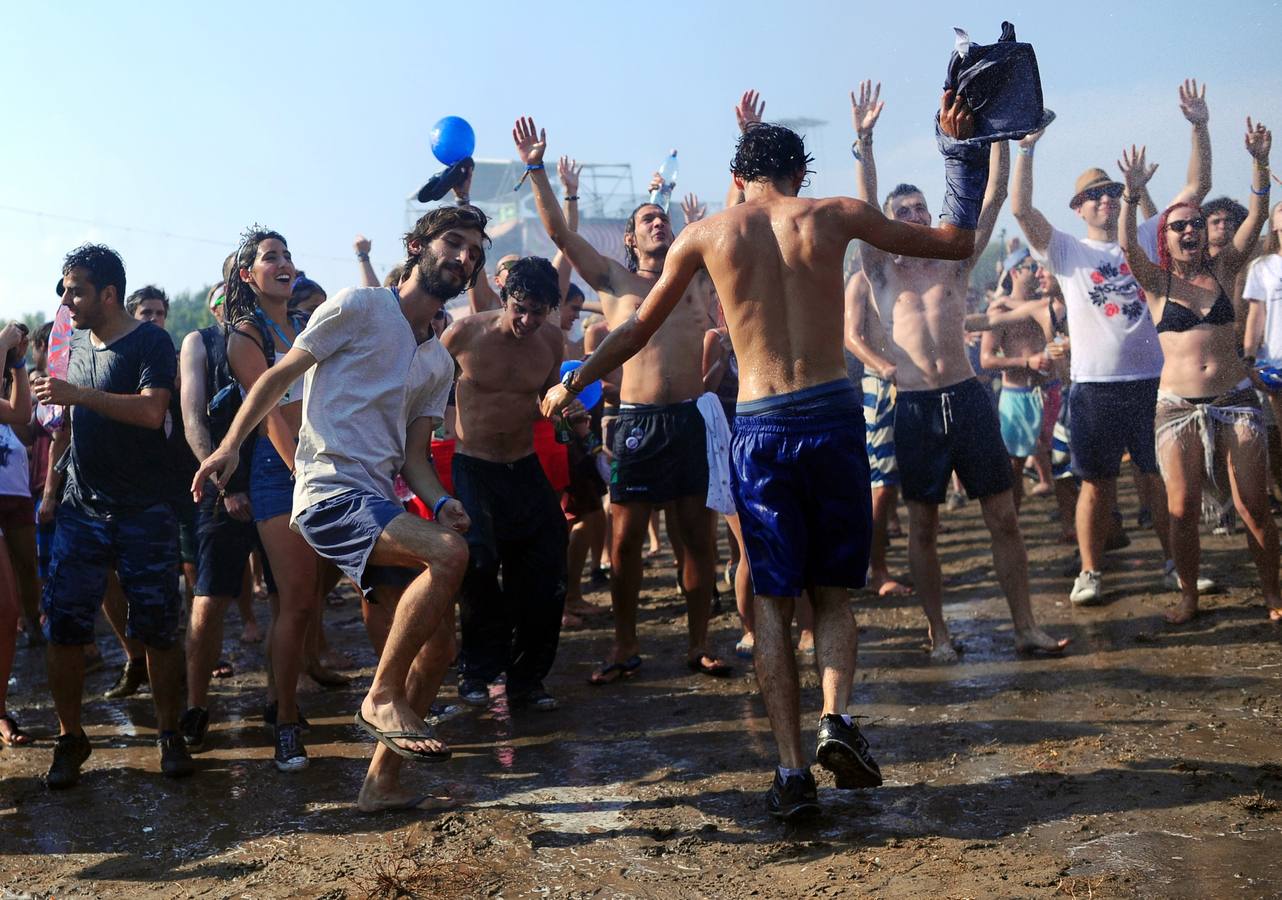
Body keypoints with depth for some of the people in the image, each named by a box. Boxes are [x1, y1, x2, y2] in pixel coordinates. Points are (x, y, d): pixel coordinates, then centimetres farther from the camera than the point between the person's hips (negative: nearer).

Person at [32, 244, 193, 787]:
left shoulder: (151, 343, -6)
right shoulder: (75, 344, 12)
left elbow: (151, 411, -23)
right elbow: (65, 426, 20)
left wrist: (77, 394, -26)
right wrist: (50, 491, 15)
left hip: (145, 512, -5)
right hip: (81, 511, 5)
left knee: (158, 628, -1)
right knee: (63, 627, -2)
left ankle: (169, 732, 13)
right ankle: (70, 738, 11)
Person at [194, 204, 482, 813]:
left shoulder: (440, 364, 19)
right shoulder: (358, 308, -2)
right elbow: (279, 376, 0)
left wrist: (439, 502, -3)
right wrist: (231, 445, -11)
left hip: (379, 506, 8)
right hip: (330, 494, -8)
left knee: (435, 645, 4)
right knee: (449, 553, -31)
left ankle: (382, 782, 16)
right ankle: (382, 698, -16)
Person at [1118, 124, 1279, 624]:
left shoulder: (1222, 270, 9)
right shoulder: (1156, 282, 3)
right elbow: (1128, 245, -15)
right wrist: (1132, 194, -29)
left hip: (1235, 399, 1)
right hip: (1178, 405, -1)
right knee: (1182, 510, -4)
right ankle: (1189, 597, 12)